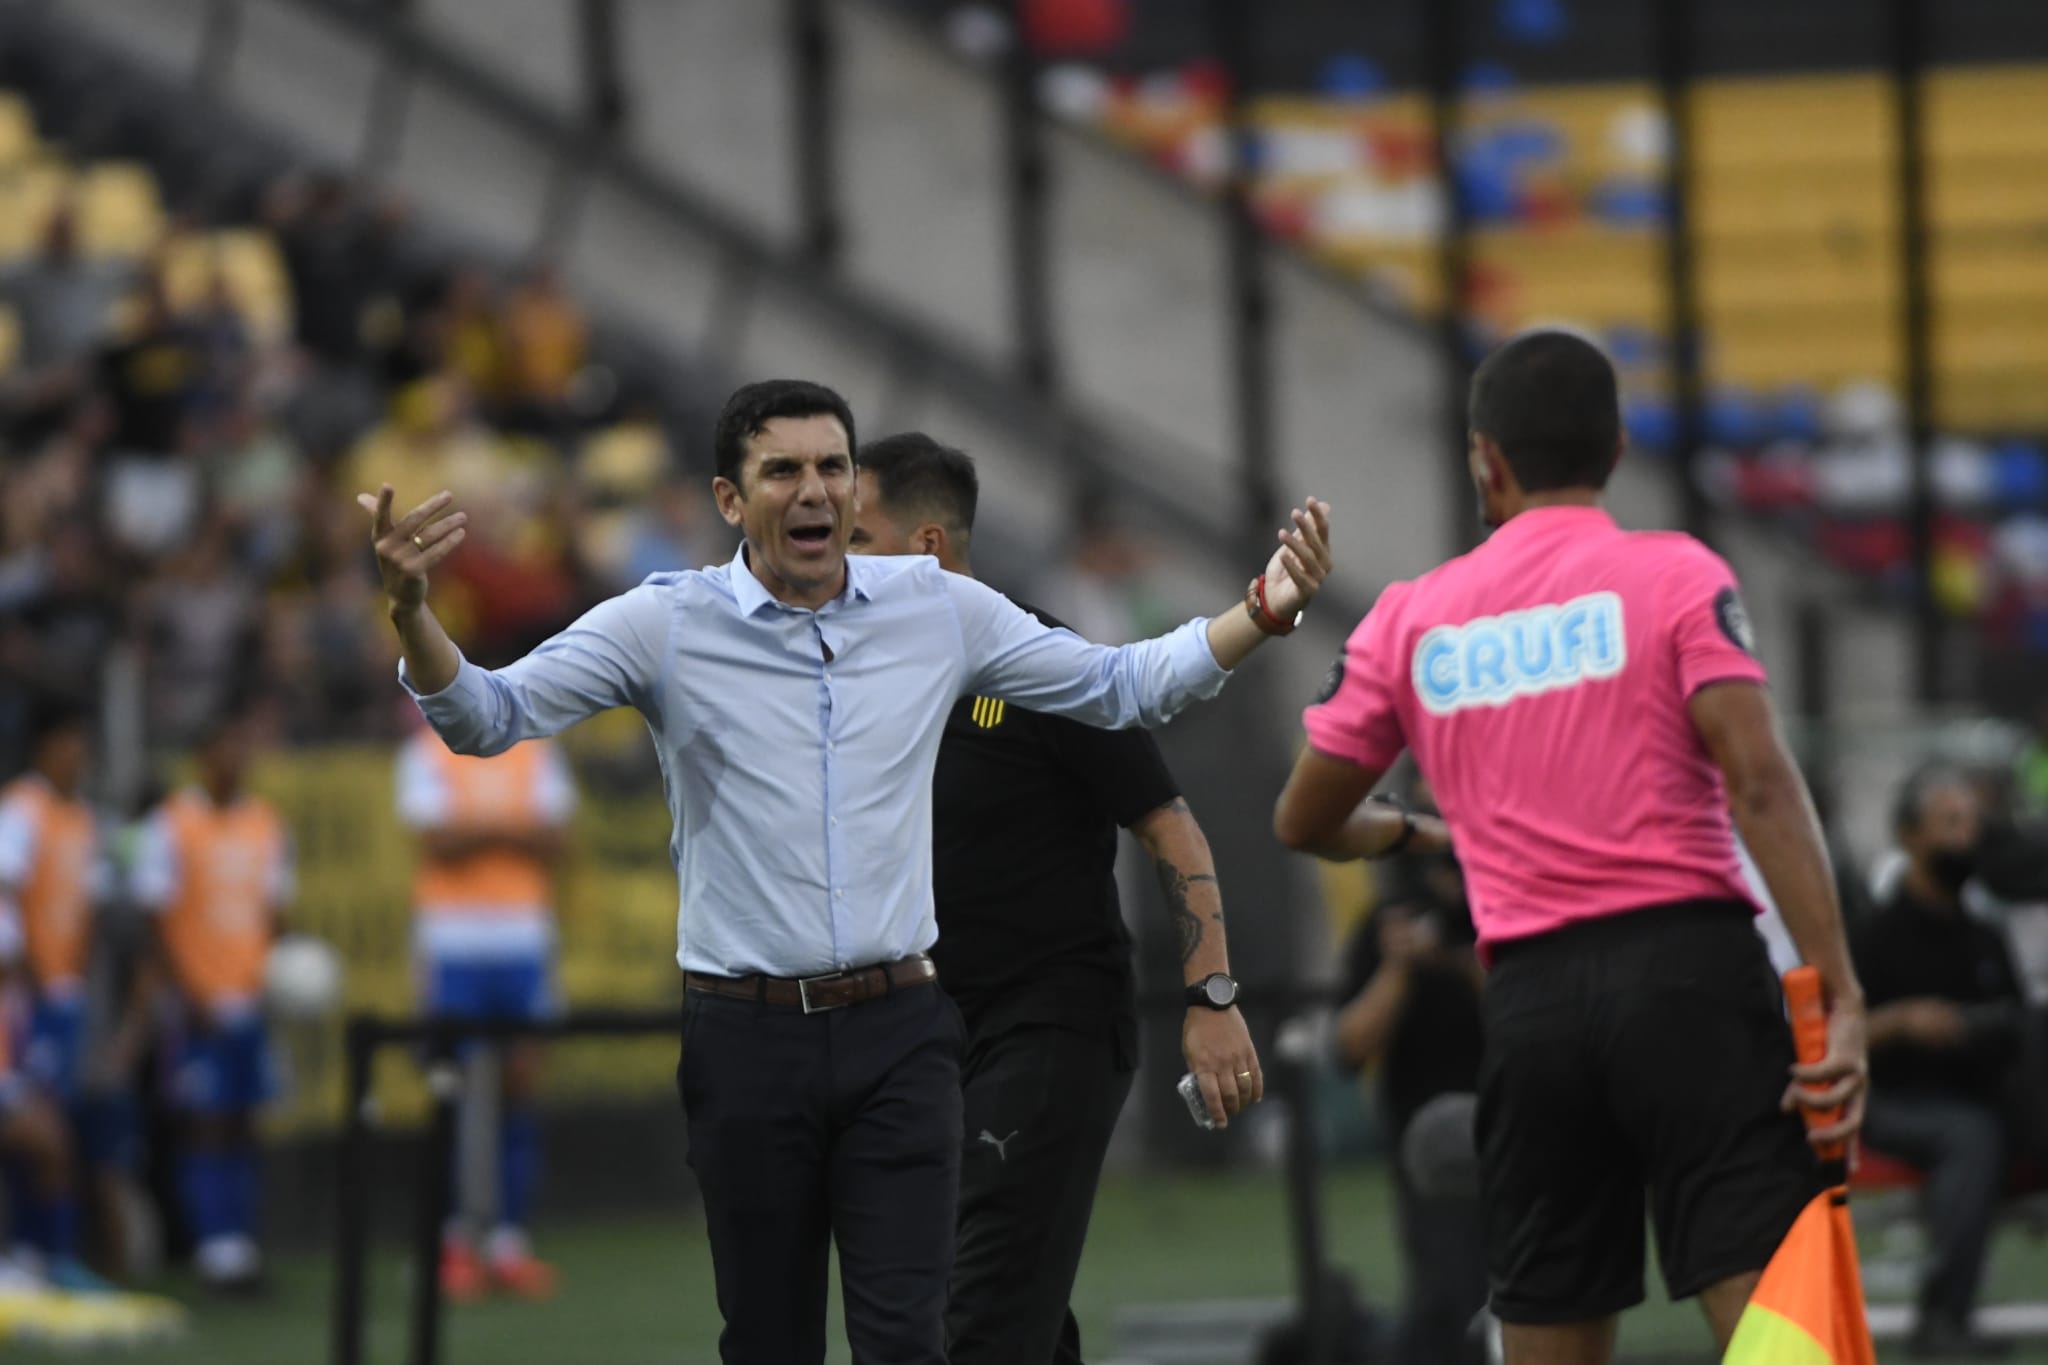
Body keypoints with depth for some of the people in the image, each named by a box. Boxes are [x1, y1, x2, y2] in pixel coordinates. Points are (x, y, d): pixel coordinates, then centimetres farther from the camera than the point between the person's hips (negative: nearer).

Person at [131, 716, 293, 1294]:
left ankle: (244, 1242, 10)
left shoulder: (265, 824, 11)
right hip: (200, 1003, -5)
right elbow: (157, 919, -8)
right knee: (206, 1126, -6)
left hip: (253, 999, 5)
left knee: (242, 1127, 6)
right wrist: (189, 996, -15)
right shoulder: (171, 826, -6)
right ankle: (218, 1247, -6)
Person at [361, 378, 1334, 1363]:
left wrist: (1262, 613, -2)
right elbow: (488, 716, -9)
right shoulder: (666, 625, -3)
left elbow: (1120, 686, 12)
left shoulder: (939, 610, 5)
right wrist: (410, 610, -29)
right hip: (749, 1037, -1)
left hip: (897, 1033, 1)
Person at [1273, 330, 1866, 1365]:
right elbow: (1761, 789, -10)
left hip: (1530, 998, 3)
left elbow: (1304, 823, 21)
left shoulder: (1411, 619, 12)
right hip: (1683, 962, -3)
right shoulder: (1676, 576, 2)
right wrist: (1838, 996, -13)